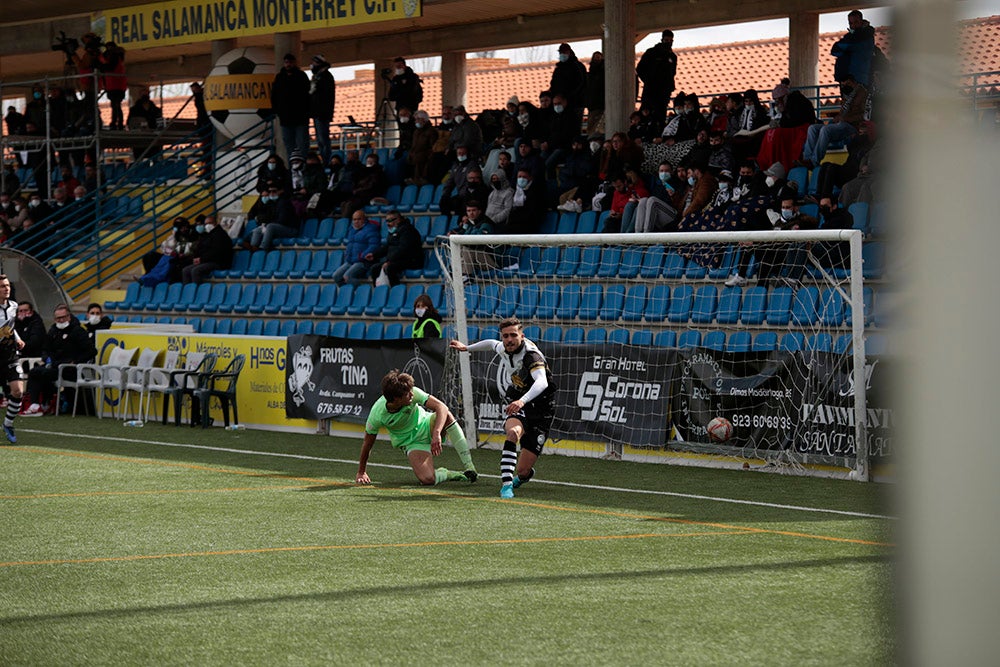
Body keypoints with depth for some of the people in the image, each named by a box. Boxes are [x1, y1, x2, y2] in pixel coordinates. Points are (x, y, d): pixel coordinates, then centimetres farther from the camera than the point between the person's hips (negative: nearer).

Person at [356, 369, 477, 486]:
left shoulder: (412, 393, -25)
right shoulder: (377, 415, -24)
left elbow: (441, 407, -32)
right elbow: (368, 443, -8)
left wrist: (436, 434, -48)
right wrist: (361, 473, 2)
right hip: (412, 442, -1)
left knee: (447, 415, -35)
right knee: (427, 479, -28)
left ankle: (469, 466, -27)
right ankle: (447, 474, 8)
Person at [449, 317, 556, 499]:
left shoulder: (531, 355, -26)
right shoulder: (502, 349, -3)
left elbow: (542, 382, -45)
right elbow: (491, 343, 24)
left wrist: (522, 401, -61)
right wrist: (467, 348, 36)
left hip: (540, 411, -4)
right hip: (518, 406, 4)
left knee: (523, 470, -6)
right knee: (513, 432, -35)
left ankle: (524, 475, 34)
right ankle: (506, 484, -32)